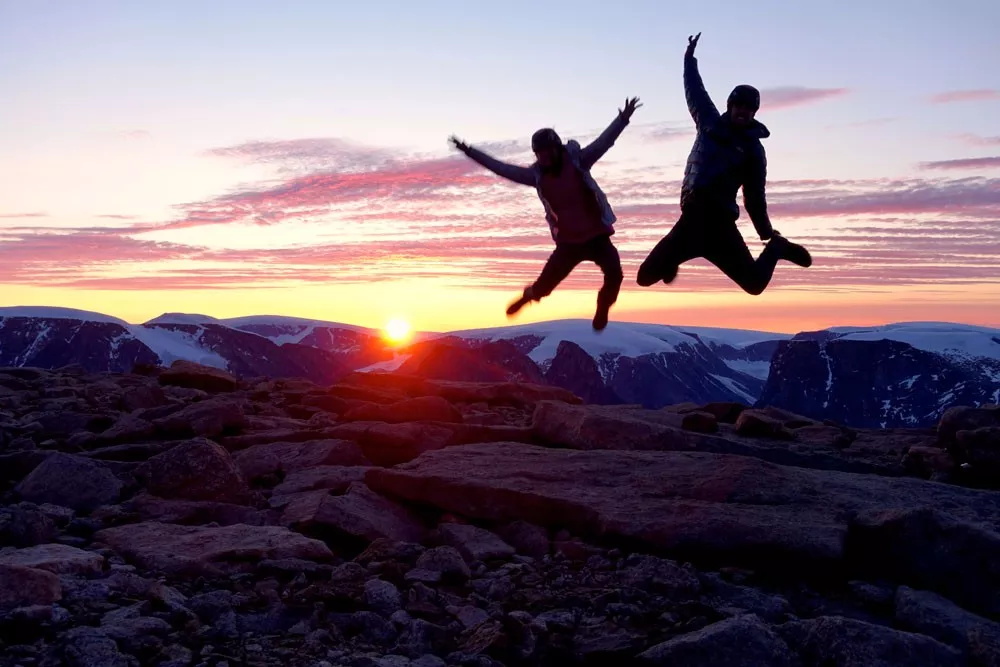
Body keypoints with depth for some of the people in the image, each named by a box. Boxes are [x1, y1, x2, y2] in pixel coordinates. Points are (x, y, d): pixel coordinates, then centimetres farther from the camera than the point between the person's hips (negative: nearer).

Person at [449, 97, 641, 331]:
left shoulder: (577, 160, -9)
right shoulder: (536, 174, -3)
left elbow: (604, 141, -19)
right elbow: (501, 168, 1)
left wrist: (623, 119, -34)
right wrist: (470, 152, -1)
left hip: (597, 235, -2)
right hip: (568, 241, 2)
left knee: (614, 273, -22)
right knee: (545, 283, 5)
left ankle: (602, 308, 10)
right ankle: (529, 295, 44)